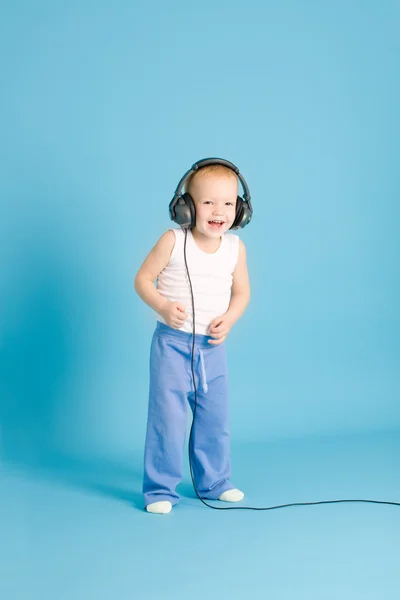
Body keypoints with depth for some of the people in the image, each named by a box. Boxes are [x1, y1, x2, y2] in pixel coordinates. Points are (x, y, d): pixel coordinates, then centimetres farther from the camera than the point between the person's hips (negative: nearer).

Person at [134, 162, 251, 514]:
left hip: (212, 345, 4)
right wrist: (163, 306, -23)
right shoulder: (173, 241, -11)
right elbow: (142, 279, -6)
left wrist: (229, 319, -11)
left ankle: (214, 483, 30)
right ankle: (160, 489, 11)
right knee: (167, 415, -2)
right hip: (172, 342, -4)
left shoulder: (235, 247, -2)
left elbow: (242, 291, 8)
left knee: (216, 417, 12)